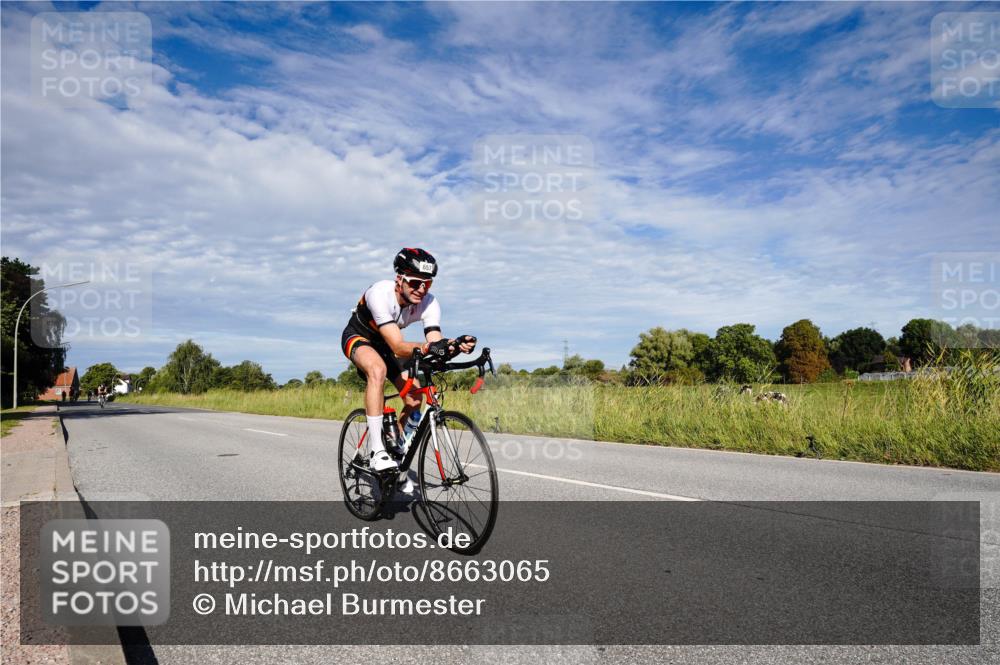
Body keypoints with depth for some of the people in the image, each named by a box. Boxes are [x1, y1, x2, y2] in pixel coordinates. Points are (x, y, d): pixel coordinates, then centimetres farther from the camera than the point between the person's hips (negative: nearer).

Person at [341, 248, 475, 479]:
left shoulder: (429, 303, -23)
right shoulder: (380, 294, -37)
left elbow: (436, 342, -33)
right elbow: (398, 347, -45)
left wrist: (454, 345, -55)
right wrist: (426, 346, -63)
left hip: (384, 344, 5)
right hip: (358, 337, -5)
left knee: (414, 401, -9)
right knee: (378, 369, -39)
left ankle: (393, 444, 20)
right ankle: (377, 451, -34)